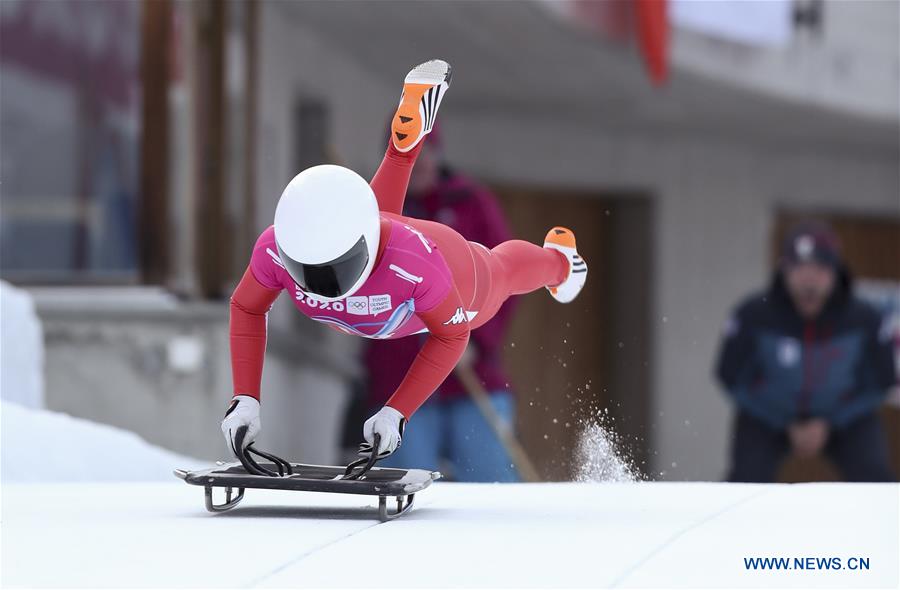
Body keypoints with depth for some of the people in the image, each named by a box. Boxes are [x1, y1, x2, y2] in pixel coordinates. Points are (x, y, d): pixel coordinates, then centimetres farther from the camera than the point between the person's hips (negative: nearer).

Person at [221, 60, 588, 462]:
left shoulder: (412, 258, -52)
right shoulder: (276, 248, -43)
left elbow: (451, 334, -35)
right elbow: (247, 310, -23)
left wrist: (396, 413, -43)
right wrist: (245, 399, -34)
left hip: (456, 280, -1)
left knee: (500, 271, 34)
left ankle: (556, 259, 67)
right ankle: (407, 136, 53)